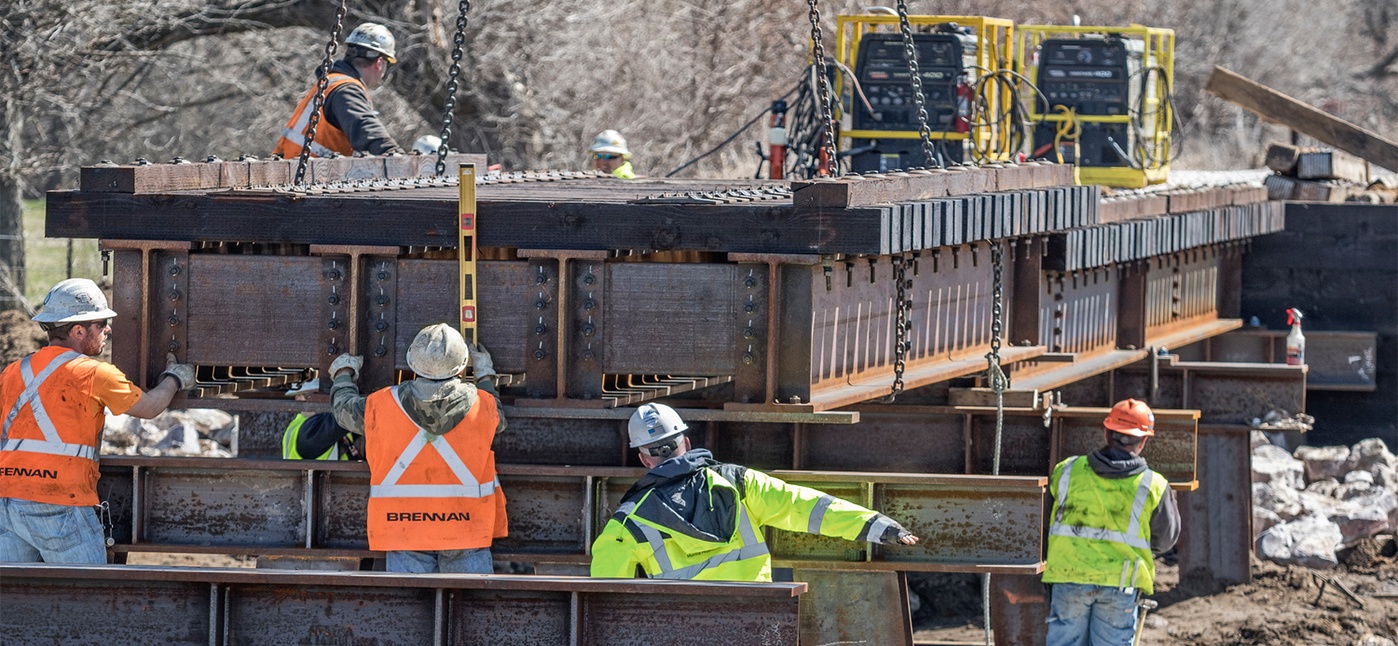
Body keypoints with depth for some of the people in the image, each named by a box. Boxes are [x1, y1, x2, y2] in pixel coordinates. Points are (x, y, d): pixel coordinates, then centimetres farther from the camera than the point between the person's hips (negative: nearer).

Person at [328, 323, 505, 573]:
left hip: (403, 526, 0)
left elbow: (345, 408, 15)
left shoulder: (381, 407, -5)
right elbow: (498, 421, 20)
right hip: (466, 527, 0)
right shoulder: (481, 405, -4)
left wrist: (343, 374, 37)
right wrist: (486, 377, 38)